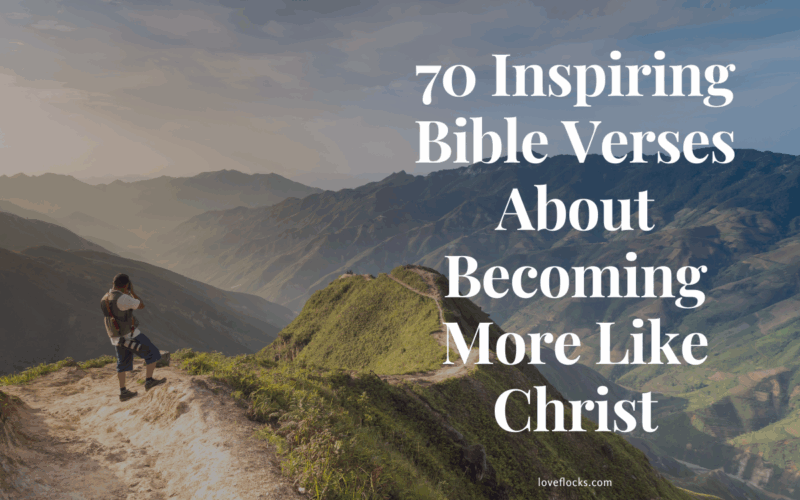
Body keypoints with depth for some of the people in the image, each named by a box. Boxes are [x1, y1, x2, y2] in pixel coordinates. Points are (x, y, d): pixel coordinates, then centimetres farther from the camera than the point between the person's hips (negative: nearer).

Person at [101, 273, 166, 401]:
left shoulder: (105, 299, 4)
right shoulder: (123, 298, -23)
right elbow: (141, 306, -10)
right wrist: (132, 291, 0)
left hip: (117, 338, 8)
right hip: (130, 336, -8)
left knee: (123, 364, 18)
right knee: (152, 353, 6)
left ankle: (123, 392, 18)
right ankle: (149, 381, 8)